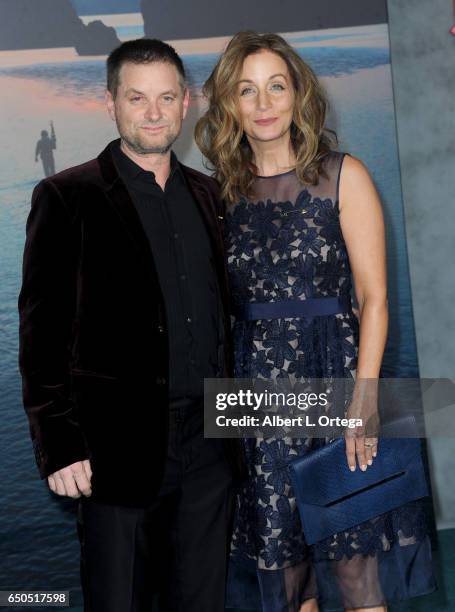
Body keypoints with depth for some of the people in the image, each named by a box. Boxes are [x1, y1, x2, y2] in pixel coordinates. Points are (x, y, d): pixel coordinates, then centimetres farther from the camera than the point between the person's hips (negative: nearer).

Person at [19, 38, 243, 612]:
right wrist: (57, 445, -11)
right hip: (118, 450, -4)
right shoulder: (66, 197, -4)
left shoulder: (209, 194, 11)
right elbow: (42, 331, -7)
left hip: (210, 442, 5)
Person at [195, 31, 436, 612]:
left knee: (351, 542, 2)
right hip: (253, 382, 3)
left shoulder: (342, 176, -1)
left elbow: (373, 296, -6)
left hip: (331, 369, -3)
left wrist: (363, 398, -15)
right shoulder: (223, 191, 7)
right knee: (277, 541, 10)